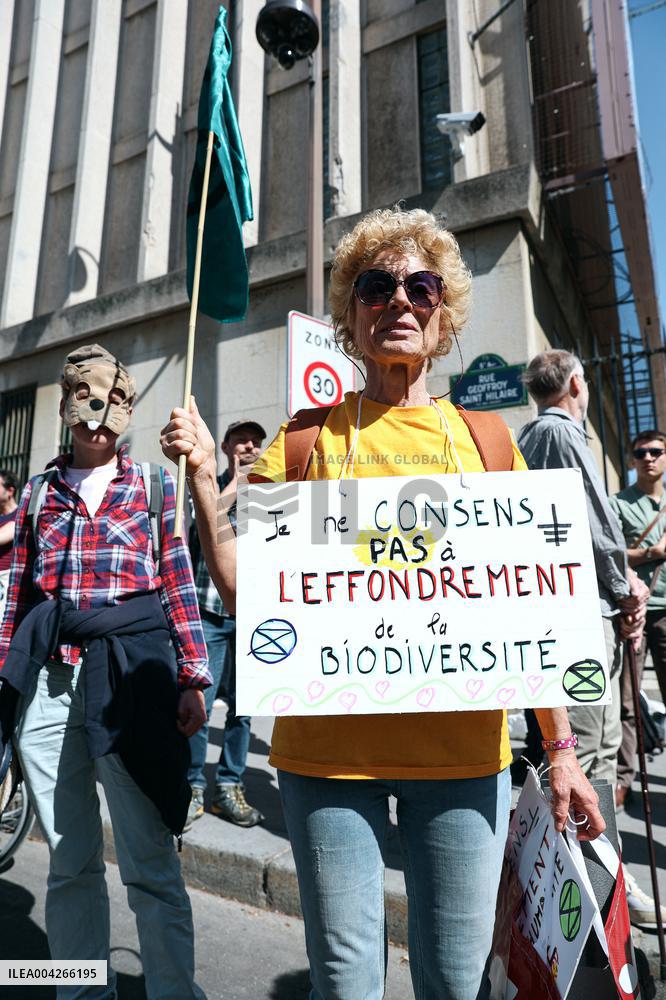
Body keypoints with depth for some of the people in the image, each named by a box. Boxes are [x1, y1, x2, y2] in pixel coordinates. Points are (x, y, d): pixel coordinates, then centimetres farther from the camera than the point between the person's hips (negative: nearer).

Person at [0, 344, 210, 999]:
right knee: (69, 863, 14)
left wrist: (193, 680, -4)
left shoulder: (154, 486, 6)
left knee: (150, 864, 3)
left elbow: (179, 587, 1)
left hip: (130, 670, -3)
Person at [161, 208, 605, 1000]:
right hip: (328, 747, 0)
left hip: (463, 751, 1)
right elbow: (243, 591, 1)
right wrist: (202, 477, -10)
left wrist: (560, 748, 5)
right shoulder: (307, 438, 2)